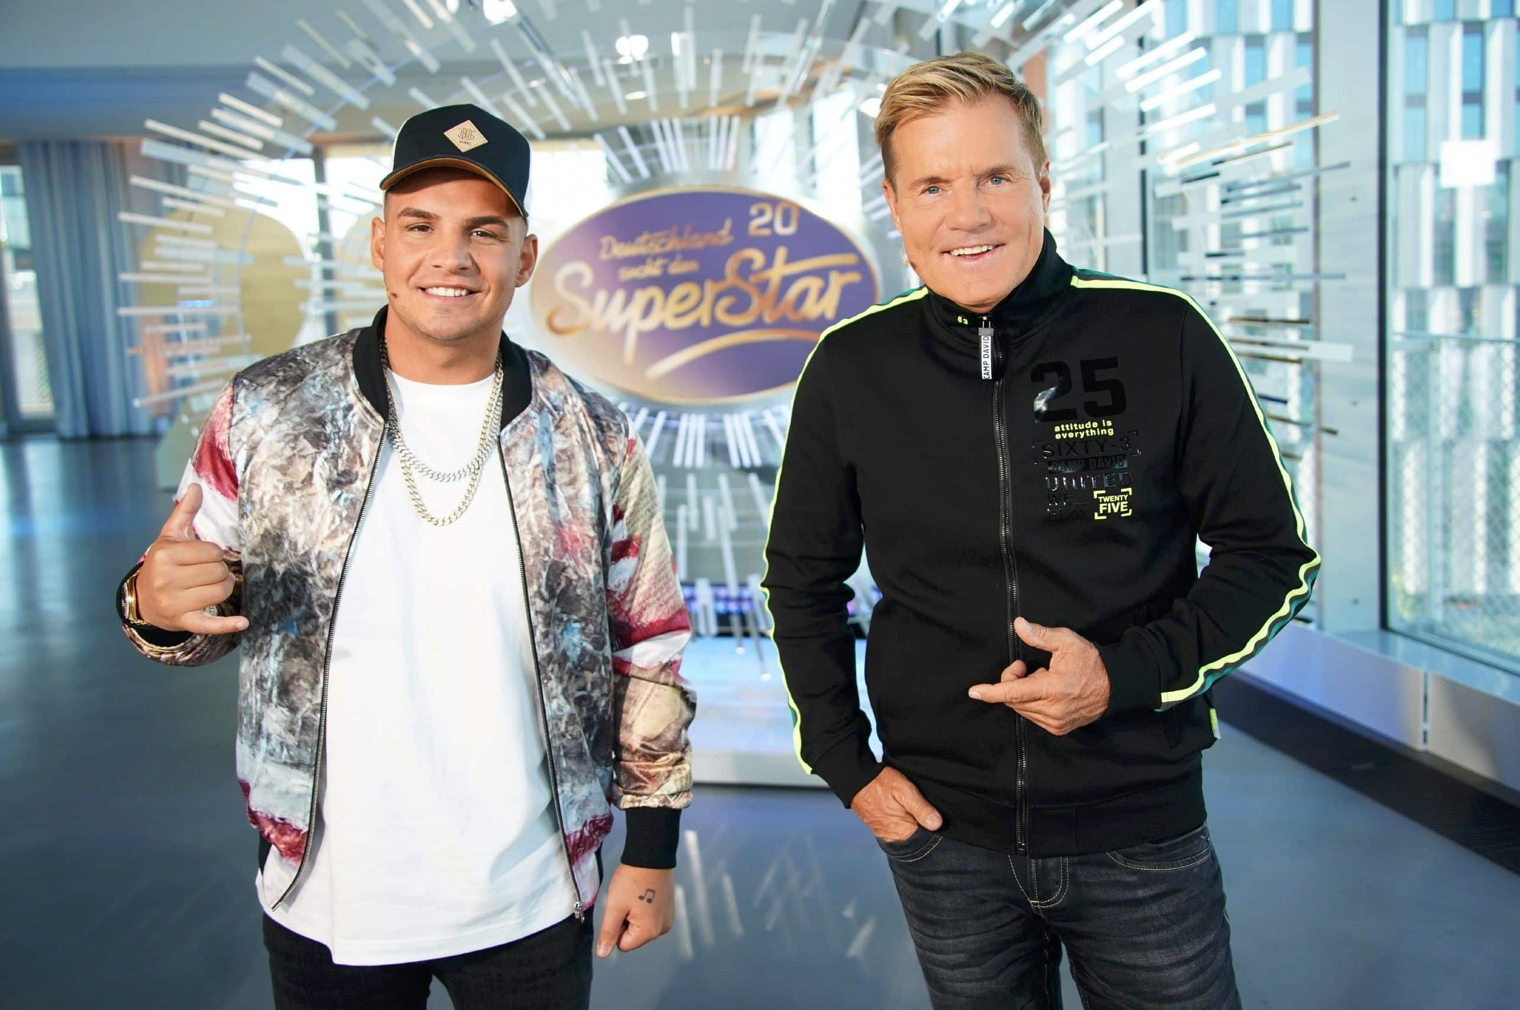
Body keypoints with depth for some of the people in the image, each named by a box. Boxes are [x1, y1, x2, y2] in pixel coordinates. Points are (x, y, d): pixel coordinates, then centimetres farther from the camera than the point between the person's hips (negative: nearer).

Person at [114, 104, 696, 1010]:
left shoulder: (593, 441, -5)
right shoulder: (265, 412, -6)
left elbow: (650, 649, 2)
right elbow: (204, 621, 3)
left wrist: (653, 849, 3)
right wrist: (154, 606, -20)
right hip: (325, 903, 1)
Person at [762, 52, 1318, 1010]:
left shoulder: (1163, 338, -10)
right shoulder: (852, 370, -4)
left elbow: (1275, 555, -2)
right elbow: (803, 577, 8)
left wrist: (1127, 671, -16)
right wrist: (847, 765, 3)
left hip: (1143, 829, -1)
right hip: (945, 833, 2)